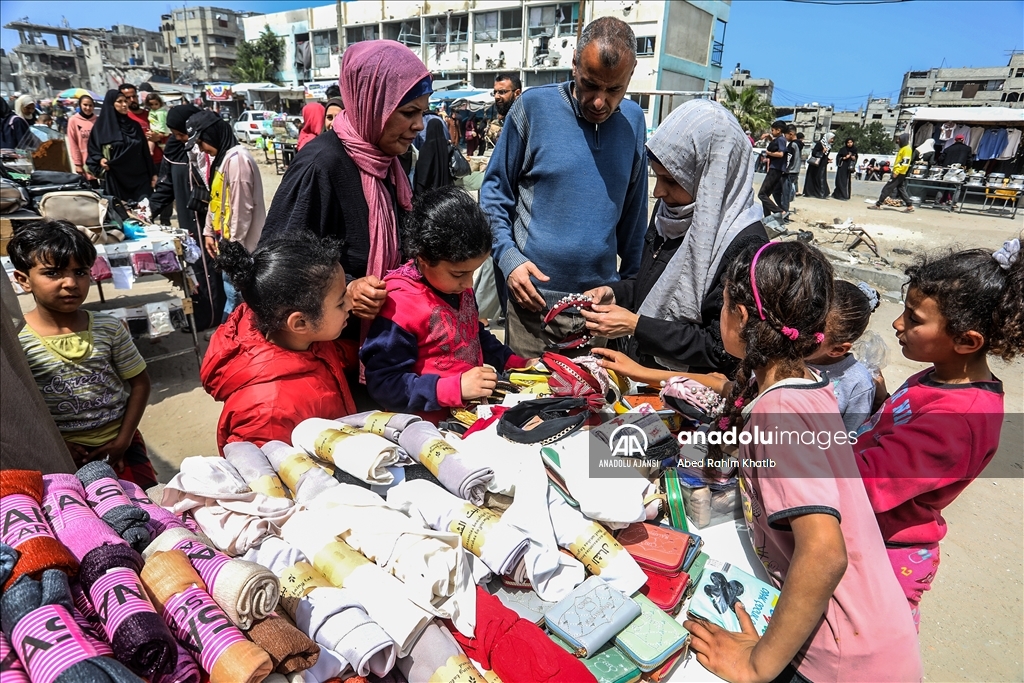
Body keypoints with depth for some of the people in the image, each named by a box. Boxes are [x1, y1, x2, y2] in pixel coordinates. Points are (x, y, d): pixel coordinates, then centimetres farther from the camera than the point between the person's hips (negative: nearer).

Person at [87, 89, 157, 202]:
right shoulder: (101, 126, 3)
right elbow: (93, 150, 5)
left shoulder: (134, 125, 12)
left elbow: (145, 151, 12)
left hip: (139, 177, 3)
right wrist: (100, 160, -16)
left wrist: (152, 173, 6)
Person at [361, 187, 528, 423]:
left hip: (476, 407, 7)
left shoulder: (458, 285, 3)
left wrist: (518, 364, 10)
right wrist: (456, 387, -26)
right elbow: (384, 384, -20)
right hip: (435, 423, -6)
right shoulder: (399, 305, -21)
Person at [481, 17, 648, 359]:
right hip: (533, 293, -3)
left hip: (602, 299, 3)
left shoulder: (633, 119, 4)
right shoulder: (533, 106, -7)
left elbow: (633, 210, 12)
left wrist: (630, 277, 12)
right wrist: (508, 256, -12)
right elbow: (495, 189, 0)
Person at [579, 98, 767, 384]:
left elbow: (722, 349, -18)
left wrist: (636, 326, -18)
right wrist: (614, 293, 0)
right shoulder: (671, 210, 5)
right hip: (635, 369, 7)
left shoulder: (744, 245, -19)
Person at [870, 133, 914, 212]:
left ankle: (877, 205, -7)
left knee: (887, 188, -8)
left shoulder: (907, 149, -12)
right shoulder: (903, 148, 19)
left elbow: (905, 162, -20)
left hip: (899, 174, -10)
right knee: (901, 190, 10)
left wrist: (896, 172, -24)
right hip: (899, 173, 10)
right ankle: (910, 206, 11)